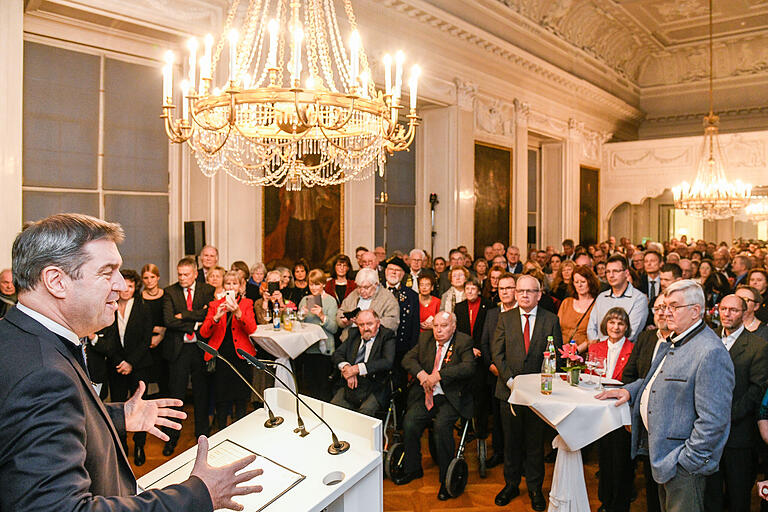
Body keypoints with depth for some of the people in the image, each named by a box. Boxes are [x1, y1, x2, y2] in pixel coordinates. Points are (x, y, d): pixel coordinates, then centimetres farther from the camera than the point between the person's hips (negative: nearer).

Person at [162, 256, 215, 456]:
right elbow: (168, 320, -10)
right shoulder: (170, 292, 1)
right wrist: (195, 324, -12)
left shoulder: (208, 290, 2)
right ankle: (172, 437, 22)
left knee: (201, 393, 11)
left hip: (201, 347, 0)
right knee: (176, 394, 7)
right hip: (178, 348, 0)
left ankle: (202, 435, 26)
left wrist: (184, 315, -15)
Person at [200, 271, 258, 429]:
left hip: (241, 357, 0)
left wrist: (238, 313, -26)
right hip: (220, 357, 1)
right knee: (221, 400, 5)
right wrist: (216, 317, -19)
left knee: (241, 401, 7)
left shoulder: (247, 303, 6)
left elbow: (251, 329, -9)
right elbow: (204, 333, -1)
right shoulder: (215, 305, 8)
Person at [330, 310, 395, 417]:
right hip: (349, 385, 4)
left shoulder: (387, 337, 0)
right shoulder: (354, 335, 15)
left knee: (364, 413, -28)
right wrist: (346, 367, -13)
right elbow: (337, 354, 11)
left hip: (374, 389, -4)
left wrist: (357, 368, -19)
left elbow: (387, 362, -14)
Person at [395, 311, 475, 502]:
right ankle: (412, 469, 7)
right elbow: (407, 359, 7)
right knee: (409, 422, -17)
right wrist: (421, 373, -13)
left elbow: (469, 367, -18)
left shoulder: (464, 342, -3)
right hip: (426, 395, 4)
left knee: (441, 425, -28)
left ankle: (446, 478, -10)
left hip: (451, 398, -4)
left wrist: (439, 375, -22)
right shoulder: (425, 338, 11)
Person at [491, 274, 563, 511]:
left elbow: (556, 355, -1)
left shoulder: (551, 320, 0)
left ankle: (535, 488, 25)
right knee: (511, 441, 12)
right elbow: (497, 352, -1)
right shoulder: (505, 318, 3)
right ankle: (511, 484, 28)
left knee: (535, 442, 9)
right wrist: (510, 380, -11)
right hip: (510, 389, 1)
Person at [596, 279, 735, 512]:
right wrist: (629, 390, 8)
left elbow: (713, 421, -25)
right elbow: (656, 379, 25)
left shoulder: (712, 353, -23)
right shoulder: (673, 342, 9)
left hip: (682, 462, -9)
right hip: (661, 452, 9)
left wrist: (688, 461, -21)